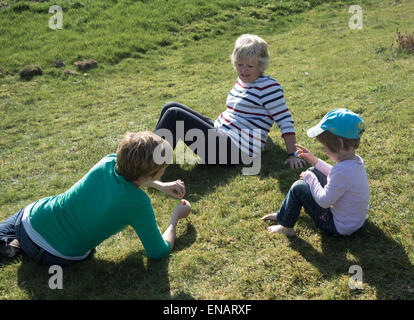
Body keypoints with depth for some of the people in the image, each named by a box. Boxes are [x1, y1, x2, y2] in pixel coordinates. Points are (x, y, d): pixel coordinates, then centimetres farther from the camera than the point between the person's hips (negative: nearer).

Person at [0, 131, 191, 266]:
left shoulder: (109, 162, -11)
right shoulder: (138, 203, -25)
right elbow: (159, 252, -12)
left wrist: (161, 186, 18)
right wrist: (176, 217, 3)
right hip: (57, 255, -3)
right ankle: (17, 246, 13)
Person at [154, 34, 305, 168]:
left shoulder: (269, 87, -11)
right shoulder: (242, 80, 14)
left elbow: (285, 121, -14)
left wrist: (292, 155, -16)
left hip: (235, 151, -9)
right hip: (220, 135, 9)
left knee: (174, 115, -17)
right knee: (171, 107, 2)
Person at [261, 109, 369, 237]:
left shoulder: (342, 170, -35)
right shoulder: (356, 160, -4)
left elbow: (324, 201, -27)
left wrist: (310, 179, -13)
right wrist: (315, 161, 9)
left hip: (338, 228, -10)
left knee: (298, 188, -10)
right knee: (313, 171, 12)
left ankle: (286, 226, 11)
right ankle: (284, 213, 21)